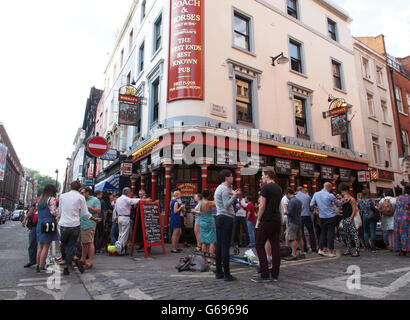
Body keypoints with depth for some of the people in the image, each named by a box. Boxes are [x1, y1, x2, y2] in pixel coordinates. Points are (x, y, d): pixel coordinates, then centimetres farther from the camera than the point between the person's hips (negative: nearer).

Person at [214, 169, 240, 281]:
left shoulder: (219, 188, 20)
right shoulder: (225, 189, -11)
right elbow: (227, 205, -19)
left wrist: (232, 192, 22)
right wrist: (235, 195, -22)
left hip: (219, 218, 10)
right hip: (226, 218, -10)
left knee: (219, 246, 11)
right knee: (225, 246, -7)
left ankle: (218, 272, 18)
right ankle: (226, 274, -2)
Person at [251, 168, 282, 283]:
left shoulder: (266, 187, -11)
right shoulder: (278, 188, 14)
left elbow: (262, 206, -13)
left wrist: (258, 220, -6)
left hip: (267, 220, -8)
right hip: (277, 220, 8)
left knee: (259, 245, 0)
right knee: (275, 246, 9)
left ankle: (264, 274, 0)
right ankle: (275, 274, 15)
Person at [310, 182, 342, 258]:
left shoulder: (316, 194, 0)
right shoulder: (330, 195, -13)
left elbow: (311, 204, 4)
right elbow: (339, 204, 0)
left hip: (321, 217, 4)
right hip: (331, 217, -4)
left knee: (323, 233, 15)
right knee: (330, 234, 3)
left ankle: (320, 249, 13)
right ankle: (331, 252, 9)